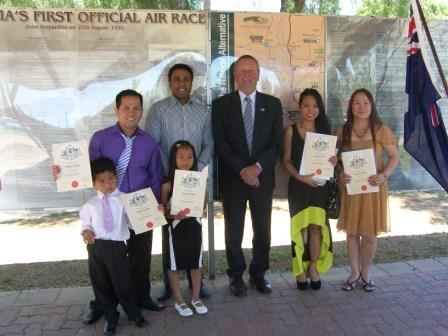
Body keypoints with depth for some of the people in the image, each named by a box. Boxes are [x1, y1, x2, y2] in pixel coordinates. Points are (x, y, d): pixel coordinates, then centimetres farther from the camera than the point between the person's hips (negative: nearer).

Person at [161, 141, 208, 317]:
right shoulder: (168, 183, -9)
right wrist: (173, 215, -24)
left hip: (194, 226, 2)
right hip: (175, 228, -2)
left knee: (196, 263, 12)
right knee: (174, 265, 8)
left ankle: (196, 297, 29)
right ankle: (179, 300, 24)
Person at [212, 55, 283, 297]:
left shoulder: (272, 104, 6)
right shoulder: (221, 104, 2)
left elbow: (277, 142, 1)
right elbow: (220, 143, -6)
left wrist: (258, 167, -13)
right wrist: (242, 170, -14)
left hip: (263, 177, 2)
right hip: (232, 178, -1)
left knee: (263, 230, 9)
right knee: (234, 231, 7)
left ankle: (258, 274, 26)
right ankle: (236, 276, 23)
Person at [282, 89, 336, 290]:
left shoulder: (324, 130, 6)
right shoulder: (291, 131, -1)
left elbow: (330, 155, 10)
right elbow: (286, 161, -3)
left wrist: (333, 161, -13)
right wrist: (300, 176, -18)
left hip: (319, 185, 2)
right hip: (298, 185, -1)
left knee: (317, 226, 1)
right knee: (301, 228, 6)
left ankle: (313, 267, 19)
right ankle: (300, 269, 20)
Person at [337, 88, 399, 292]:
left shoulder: (381, 130, -5)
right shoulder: (342, 131, 2)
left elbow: (395, 157, -1)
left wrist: (384, 175, -18)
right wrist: (339, 174, -11)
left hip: (373, 188, -1)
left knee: (370, 234, 4)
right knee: (352, 232, 9)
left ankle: (366, 273, 26)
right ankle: (354, 273, 26)